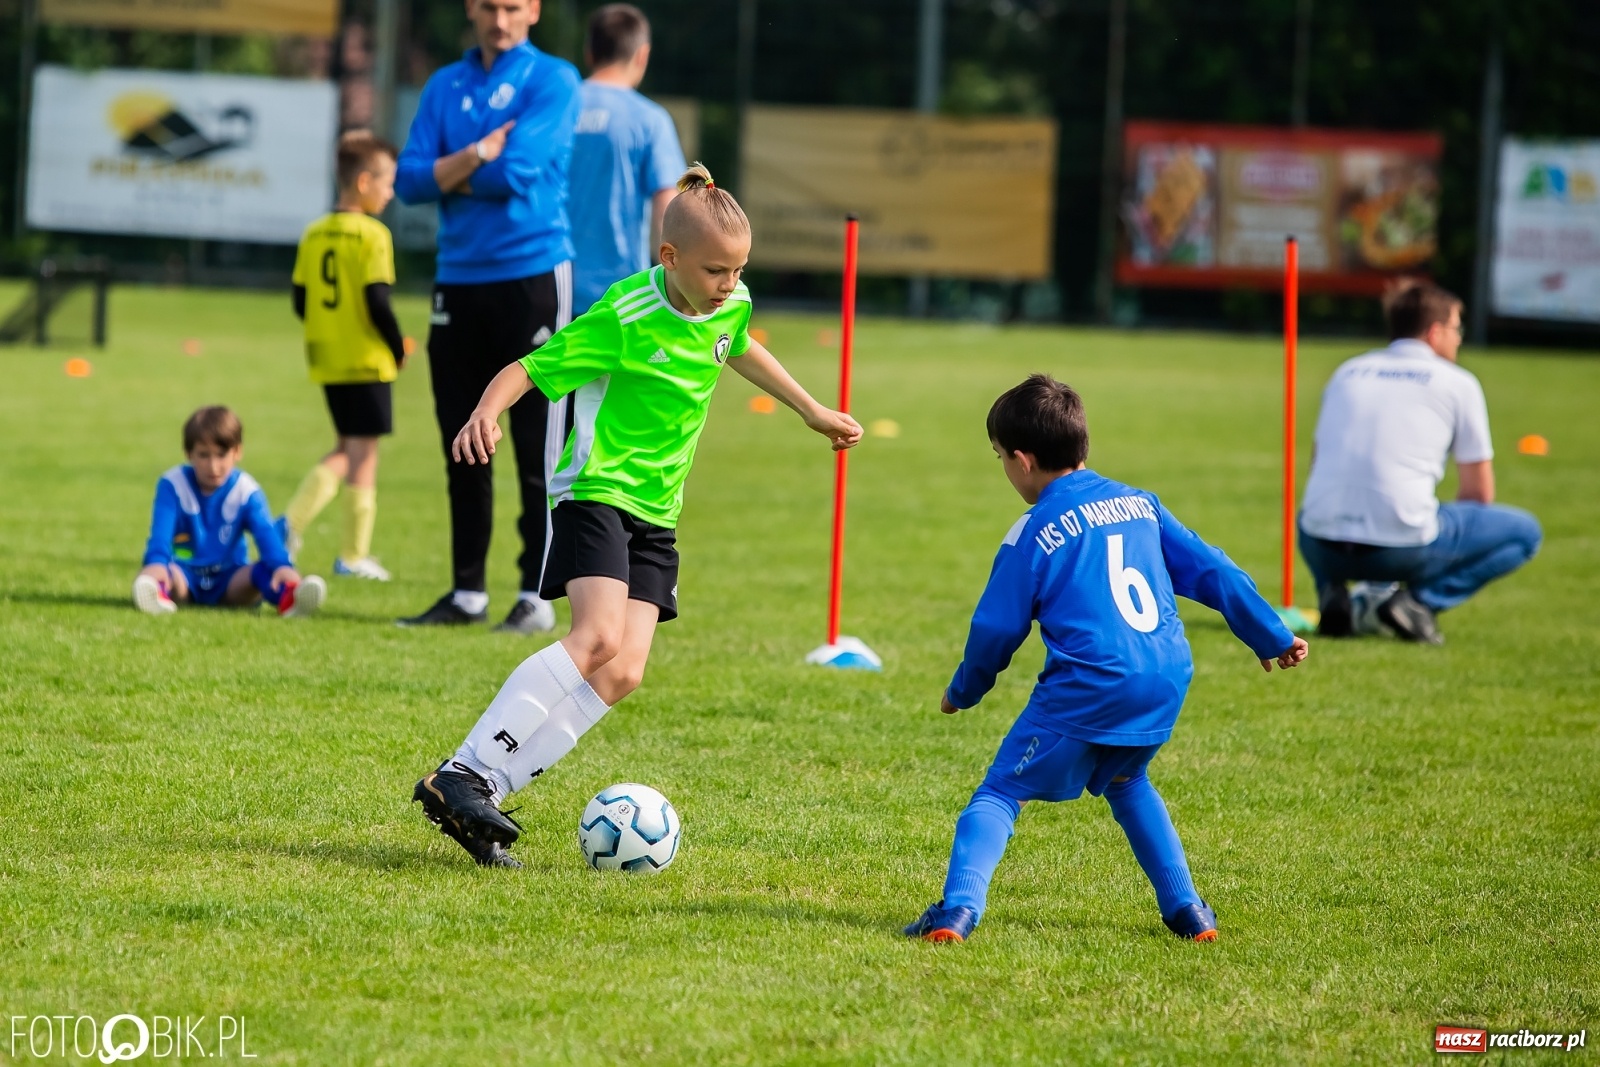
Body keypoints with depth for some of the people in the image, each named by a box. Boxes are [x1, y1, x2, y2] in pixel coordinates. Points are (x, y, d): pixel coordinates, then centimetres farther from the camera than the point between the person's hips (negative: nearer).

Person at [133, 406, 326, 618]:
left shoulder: (246, 491, -3)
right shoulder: (173, 485, -6)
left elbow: (265, 533, -20)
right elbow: (161, 530, -23)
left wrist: (281, 565, -43)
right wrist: (156, 562, -47)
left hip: (229, 579, 2)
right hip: (184, 572, -2)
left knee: (264, 571, -28)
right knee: (167, 574, -36)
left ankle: (287, 597, -62)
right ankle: (157, 593, -72)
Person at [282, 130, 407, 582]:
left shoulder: (314, 234, 7)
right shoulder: (372, 235, -13)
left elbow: (301, 302, 8)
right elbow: (377, 302, -18)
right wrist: (398, 347, -5)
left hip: (327, 360, 7)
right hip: (367, 360, -7)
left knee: (346, 450, 19)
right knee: (363, 452, 1)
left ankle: (292, 521, 4)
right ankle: (354, 555, 4)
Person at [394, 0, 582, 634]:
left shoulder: (552, 80, -2)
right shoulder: (446, 86, 13)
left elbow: (516, 171, -15)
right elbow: (410, 182, 3)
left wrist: (452, 173, -1)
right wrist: (478, 156, -10)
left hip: (532, 277, -5)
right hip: (458, 281, 5)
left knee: (537, 452, -5)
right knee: (463, 451, 9)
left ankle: (537, 597, -3)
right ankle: (467, 593, 15)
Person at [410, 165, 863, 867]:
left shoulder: (731, 305, 3)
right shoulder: (626, 318, -18)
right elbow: (529, 369, -16)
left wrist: (811, 410, 39)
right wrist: (486, 413, -37)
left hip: (656, 511, 7)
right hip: (598, 489, -7)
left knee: (623, 675, -9)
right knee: (600, 637, -29)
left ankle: (480, 802, -11)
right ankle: (463, 776, -28)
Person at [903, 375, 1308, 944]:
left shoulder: (1034, 533, -1)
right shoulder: (1140, 503, 14)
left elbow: (996, 629, 3)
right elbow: (1211, 572, 17)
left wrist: (961, 693, 20)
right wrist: (1274, 638, 26)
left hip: (1087, 688, -6)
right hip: (1167, 682, 6)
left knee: (1000, 792, 0)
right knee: (1125, 782, 31)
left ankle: (959, 906, -21)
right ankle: (1186, 909, 25)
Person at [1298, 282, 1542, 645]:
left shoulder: (1347, 373, 21)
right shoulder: (1458, 383, 8)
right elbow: (1479, 494, 11)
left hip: (1325, 548, 4)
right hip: (1403, 548, -4)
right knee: (1524, 531, 14)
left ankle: (1333, 594, 9)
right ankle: (1419, 599, -4)